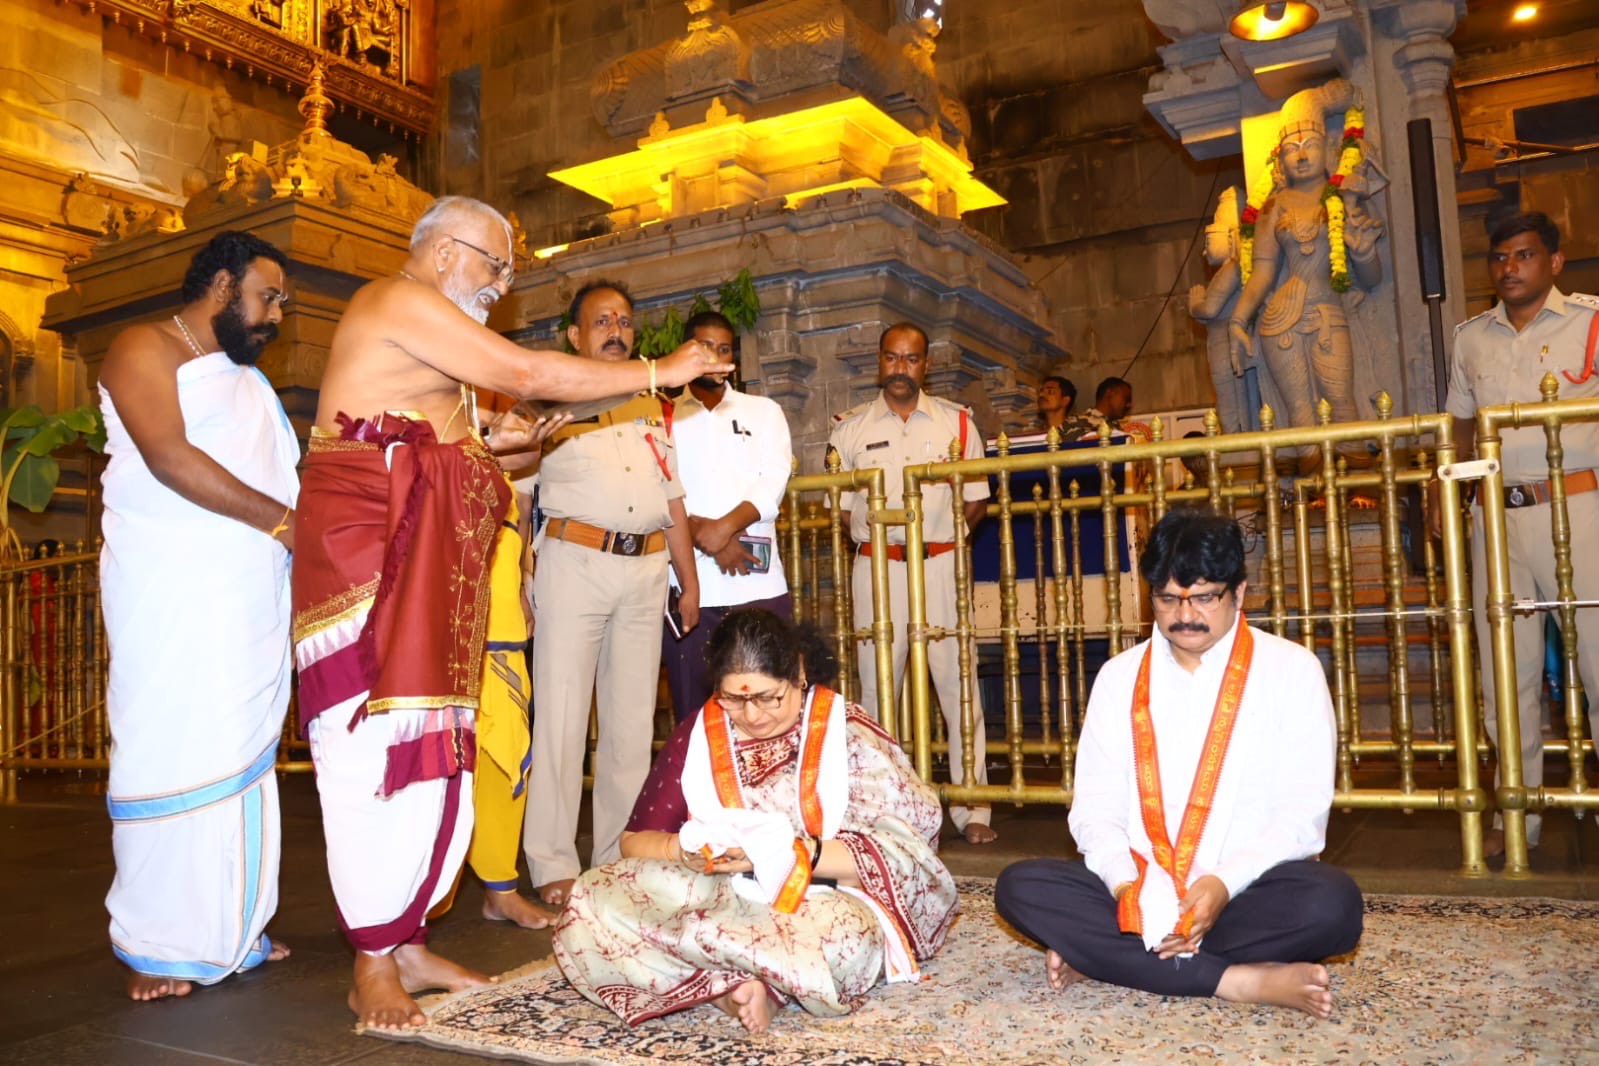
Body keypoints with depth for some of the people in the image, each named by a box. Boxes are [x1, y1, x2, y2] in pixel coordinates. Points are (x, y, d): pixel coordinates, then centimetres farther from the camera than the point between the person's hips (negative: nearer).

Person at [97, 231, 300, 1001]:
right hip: (171, 590, -7)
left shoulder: (249, 379, 25)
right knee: (171, 754, -5)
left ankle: (232, 933, 11)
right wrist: (280, 521, -13)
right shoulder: (145, 349, 1)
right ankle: (152, 948, 4)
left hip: (254, 590, 7)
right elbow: (168, 455, -13)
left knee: (246, 755, 5)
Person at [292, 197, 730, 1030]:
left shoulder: (419, 323, 26)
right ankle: (374, 965, 0)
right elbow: (528, 374, -14)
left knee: (432, 745, 6)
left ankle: (406, 942, 13)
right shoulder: (402, 300, -6)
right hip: (366, 543, -10)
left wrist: (489, 444, 14)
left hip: (425, 557, 10)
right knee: (378, 744, -8)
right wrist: (661, 372, -10)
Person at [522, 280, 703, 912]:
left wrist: (689, 581, 18)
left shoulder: (653, 408, 22)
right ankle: (554, 866, 3)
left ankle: (617, 859, 15)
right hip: (575, 561, -4)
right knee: (562, 713, -5)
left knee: (632, 720, 6)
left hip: (647, 569, 5)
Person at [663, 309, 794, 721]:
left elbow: (774, 482, 1)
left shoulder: (764, 411, 16)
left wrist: (726, 525, -14)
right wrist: (705, 535, -15)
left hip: (758, 581, 1)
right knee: (693, 706, 1)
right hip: (687, 582, 0)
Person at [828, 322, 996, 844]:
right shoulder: (850, 427, 9)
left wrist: (938, 537, -2)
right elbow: (838, 504, 9)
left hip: (942, 562, 0)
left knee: (958, 680, -2)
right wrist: (882, 534, -1)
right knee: (876, 683, 4)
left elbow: (976, 499, 9)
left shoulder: (956, 421, 9)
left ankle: (972, 808, 5)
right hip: (876, 564, 1)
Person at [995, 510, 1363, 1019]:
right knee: (1019, 886, -22)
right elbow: (1095, 806, 4)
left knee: (1333, 902, -33)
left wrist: (1223, 885, -22)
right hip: (1139, 890, 2)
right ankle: (1240, 981, -25)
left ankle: (1106, 956, -23)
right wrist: (1124, 883, -18)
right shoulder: (1119, 677, 9)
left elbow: (1303, 812, -6)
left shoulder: (1291, 670, 1)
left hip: (1247, 892, -2)